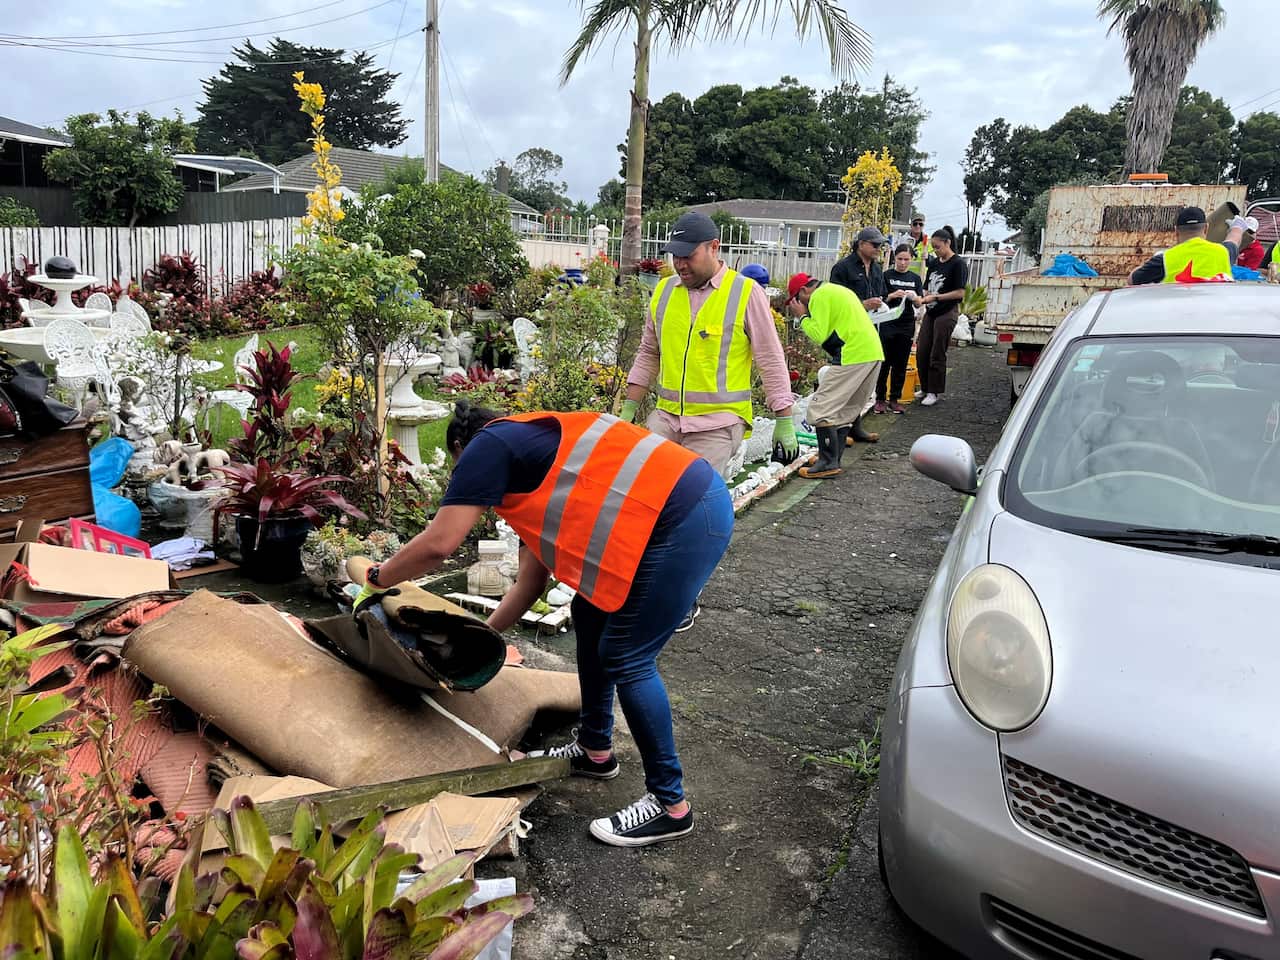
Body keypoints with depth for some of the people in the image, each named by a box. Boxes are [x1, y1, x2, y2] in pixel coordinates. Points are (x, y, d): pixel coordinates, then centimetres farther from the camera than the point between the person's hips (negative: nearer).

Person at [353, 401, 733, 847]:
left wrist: (376, 580, 11)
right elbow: (531, 582, 26)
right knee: (591, 617, 20)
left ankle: (670, 804, 14)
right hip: (695, 499, 10)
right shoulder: (532, 450, 26)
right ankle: (595, 749, 36)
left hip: (687, 520, -10)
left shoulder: (489, 446, 0)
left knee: (626, 658, -1)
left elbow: (438, 543, -6)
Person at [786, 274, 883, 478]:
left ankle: (828, 464, -10)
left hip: (853, 357, -10)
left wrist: (803, 316, 1)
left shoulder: (820, 296, -5)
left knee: (821, 408, -6)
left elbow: (819, 335, -12)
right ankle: (833, 459, 21)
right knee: (845, 409, 17)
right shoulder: (839, 290, 25)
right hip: (874, 354, 10)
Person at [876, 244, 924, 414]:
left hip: (907, 325, 3)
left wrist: (914, 297, -13)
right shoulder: (887, 275, -1)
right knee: (884, 363, -2)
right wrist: (892, 296, -21)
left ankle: (894, 399, 13)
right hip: (888, 324, -3)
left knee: (900, 364, 6)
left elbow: (919, 303, 8)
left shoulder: (915, 278, 9)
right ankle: (880, 398, 4)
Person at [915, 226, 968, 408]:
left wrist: (935, 297, -19)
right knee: (921, 352, 6)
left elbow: (960, 292, -14)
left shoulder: (958, 263, -9)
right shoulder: (934, 263, 12)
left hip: (947, 313, -7)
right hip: (930, 312, 7)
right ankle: (925, 388, 20)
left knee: (937, 355, -1)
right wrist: (921, 298, -5)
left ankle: (934, 392, 9)